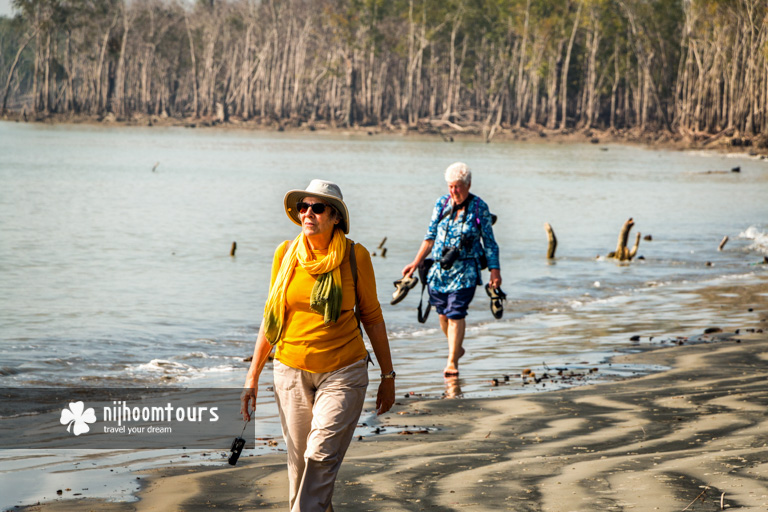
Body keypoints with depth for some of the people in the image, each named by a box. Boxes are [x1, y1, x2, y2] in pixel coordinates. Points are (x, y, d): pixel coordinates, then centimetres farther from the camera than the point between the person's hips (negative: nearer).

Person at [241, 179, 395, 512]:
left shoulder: (355, 256, -6)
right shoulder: (286, 254, 0)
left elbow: (372, 317, 3)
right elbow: (271, 318, 8)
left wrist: (387, 375, 7)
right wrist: (253, 376, 8)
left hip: (343, 372, -3)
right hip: (291, 372, 3)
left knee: (321, 458, -13)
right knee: (299, 461, 8)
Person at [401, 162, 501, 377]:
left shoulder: (480, 208, -1)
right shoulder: (441, 204, 6)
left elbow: (489, 242, 3)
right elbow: (430, 237, 14)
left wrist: (495, 270, -4)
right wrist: (416, 263, 11)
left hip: (465, 271, -4)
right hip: (439, 269, 4)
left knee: (456, 313, -12)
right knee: (443, 313, 8)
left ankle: (452, 361, -8)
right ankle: (456, 347, 33)